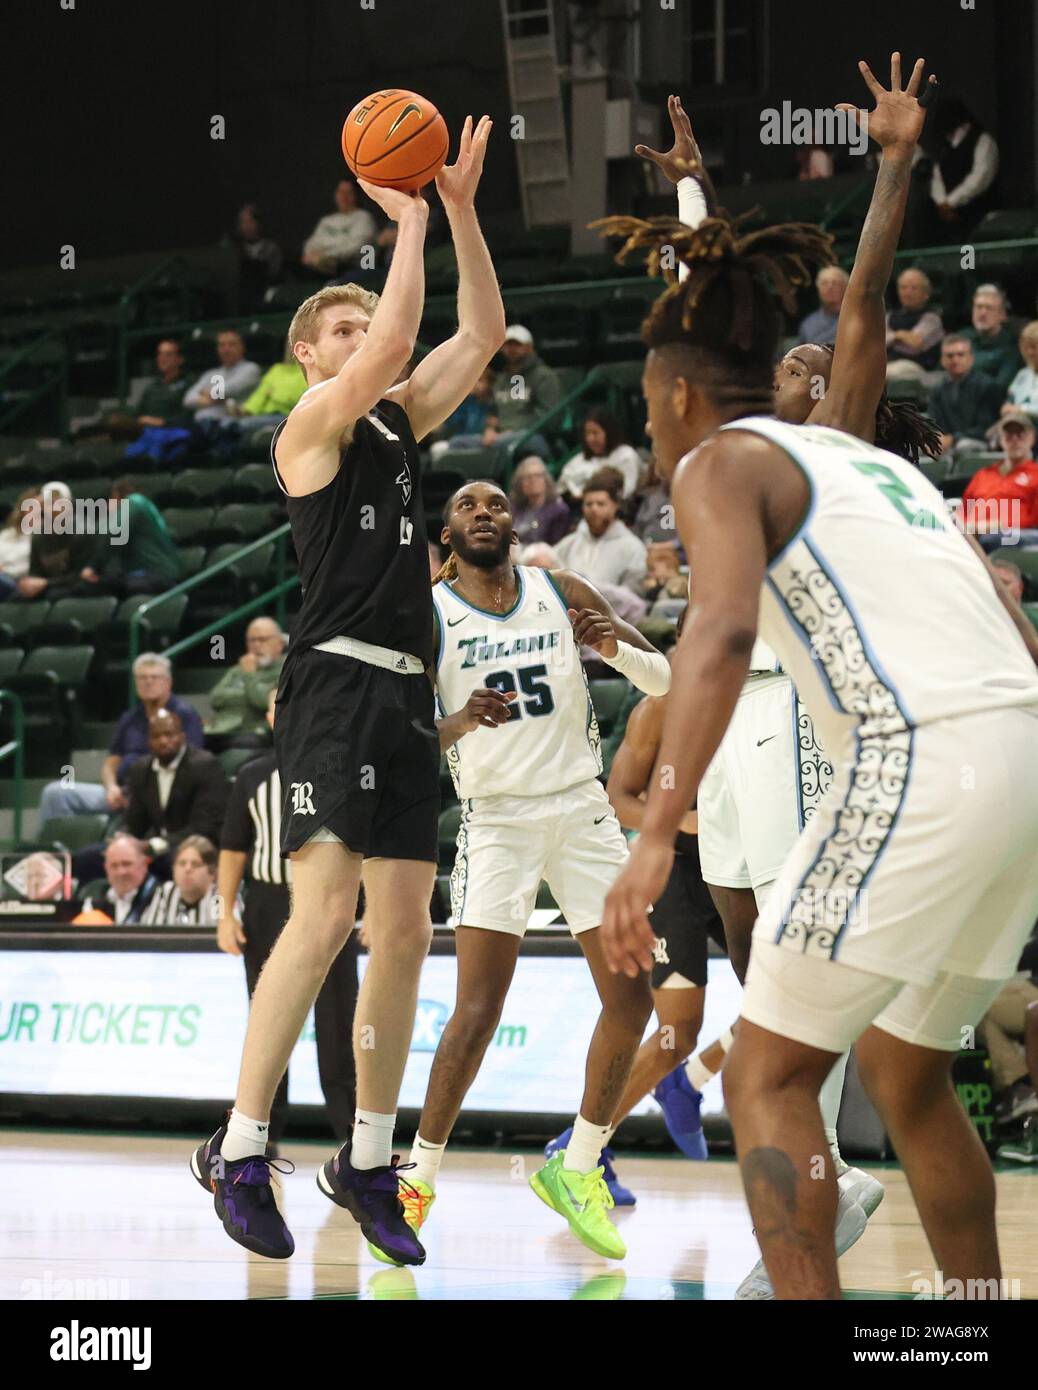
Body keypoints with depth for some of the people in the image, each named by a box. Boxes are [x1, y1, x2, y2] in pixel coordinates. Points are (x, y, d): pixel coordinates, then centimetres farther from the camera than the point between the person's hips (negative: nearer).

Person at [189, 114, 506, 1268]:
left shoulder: (400, 422, 18)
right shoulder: (311, 426, -3)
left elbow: (481, 332, 15)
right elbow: (395, 341, -19)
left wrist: (461, 206, 8)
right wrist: (408, 220, -7)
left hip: (406, 696, 8)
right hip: (333, 686, -8)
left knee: (404, 932, 5)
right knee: (323, 915, -18)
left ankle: (367, 1162, 13)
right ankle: (238, 1152, -13)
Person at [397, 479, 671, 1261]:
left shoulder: (563, 595, 2)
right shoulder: (428, 615, -5)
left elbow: (664, 680, 5)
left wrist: (618, 648, -16)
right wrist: (459, 723, -29)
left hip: (581, 808, 4)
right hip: (497, 817, -3)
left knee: (631, 999, 0)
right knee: (479, 1009, -16)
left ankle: (578, 1170, 16)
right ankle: (420, 1177, -3)